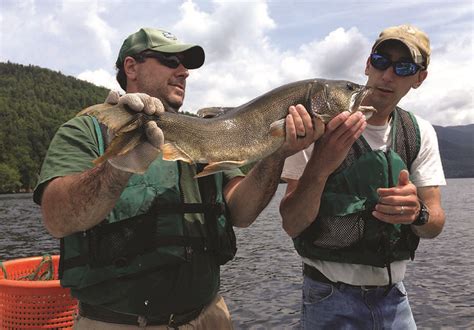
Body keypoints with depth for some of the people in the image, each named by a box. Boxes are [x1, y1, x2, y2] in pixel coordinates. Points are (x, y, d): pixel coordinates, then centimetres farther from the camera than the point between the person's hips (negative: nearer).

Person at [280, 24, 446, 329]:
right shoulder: (321, 126, -14)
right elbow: (291, 225, -19)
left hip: (394, 297, 4)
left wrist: (417, 212, -28)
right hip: (331, 298, -4)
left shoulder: (421, 133, -1)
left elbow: (435, 225, -5)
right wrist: (319, 167, -36)